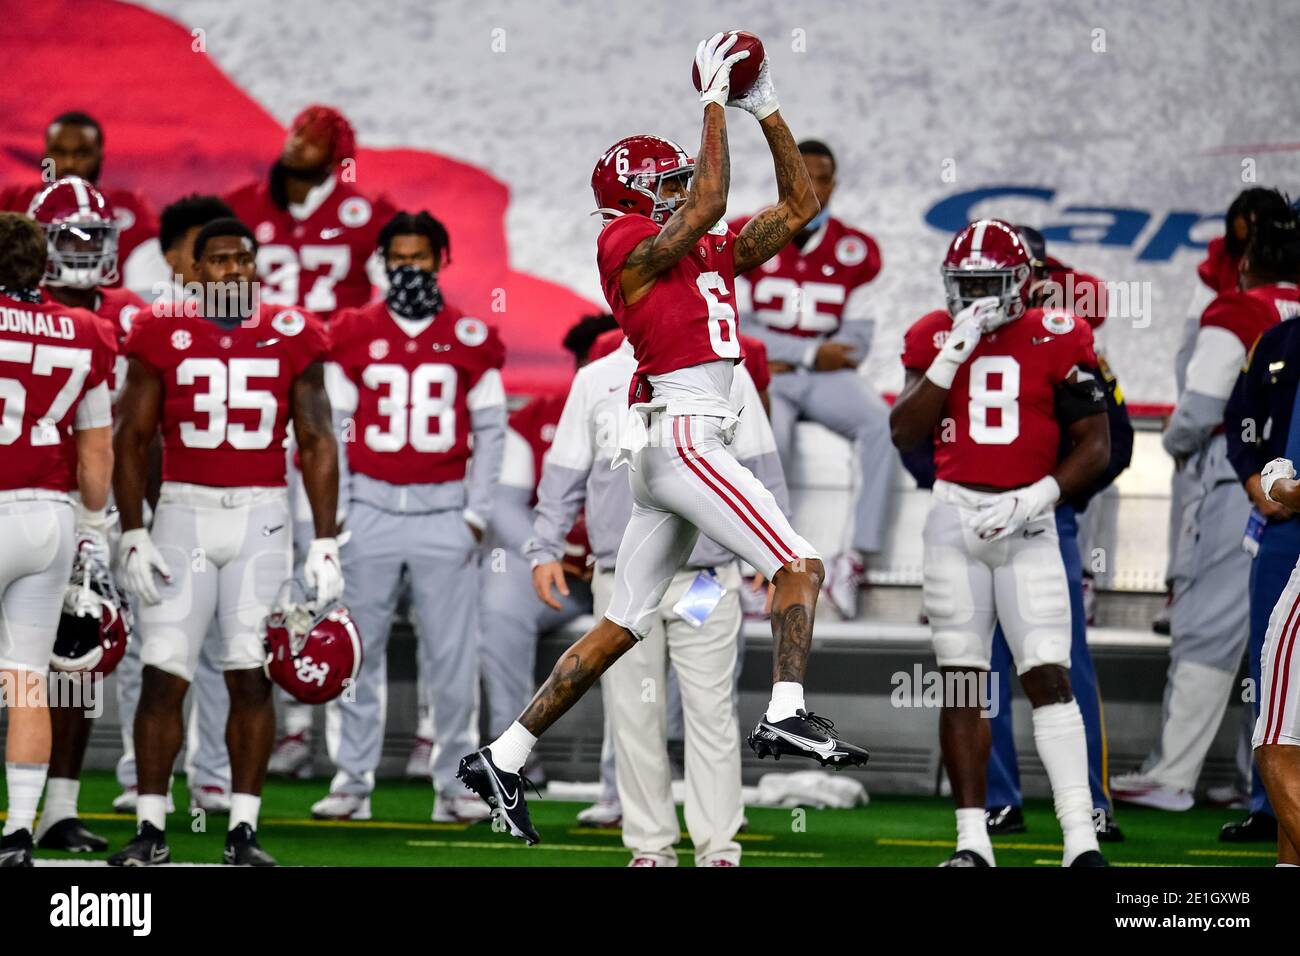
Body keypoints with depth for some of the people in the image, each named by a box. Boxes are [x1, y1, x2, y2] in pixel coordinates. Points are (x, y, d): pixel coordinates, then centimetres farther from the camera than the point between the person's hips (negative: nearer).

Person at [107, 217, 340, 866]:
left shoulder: (292, 337, 4)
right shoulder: (162, 336, 2)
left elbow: (316, 442, 5)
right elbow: (133, 438, 4)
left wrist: (325, 543, 0)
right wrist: (132, 534, -3)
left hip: (262, 516, 0)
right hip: (184, 512, 0)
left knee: (251, 678, -2)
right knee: (163, 676, -4)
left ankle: (243, 831, 4)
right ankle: (151, 829, 4)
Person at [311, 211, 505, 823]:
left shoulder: (469, 338, 4)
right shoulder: (354, 335, 4)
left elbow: (490, 429, 7)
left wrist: (477, 513, 0)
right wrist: (334, 514, 0)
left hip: (444, 511, 0)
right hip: (372, 508, 0)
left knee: (453, 653, 0)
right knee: (359, 652, 3)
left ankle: (455, 784, 7)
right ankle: (352, 781, 9)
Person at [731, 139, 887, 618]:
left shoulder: (853, 250, 6)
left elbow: (856, 337, 4)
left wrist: (789, 360, -10)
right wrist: (811, 353, -10)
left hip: (824, 378, 3)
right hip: (762, 376, -3)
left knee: (880, 422, -28)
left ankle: (857, 557, -28)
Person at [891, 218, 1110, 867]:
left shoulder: (1056, 340, -2)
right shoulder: (936, 338, 7)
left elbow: (1095, 443, -1)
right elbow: (904, 433, -2)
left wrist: (1039, 497, -13)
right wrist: (951, 357, -10)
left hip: (1027, 519, -3)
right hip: (955, 515, 3)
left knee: (1048, 675, -11)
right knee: (960, 681, 2)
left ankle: (1081, 839, -15)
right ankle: (972, 839, 7)